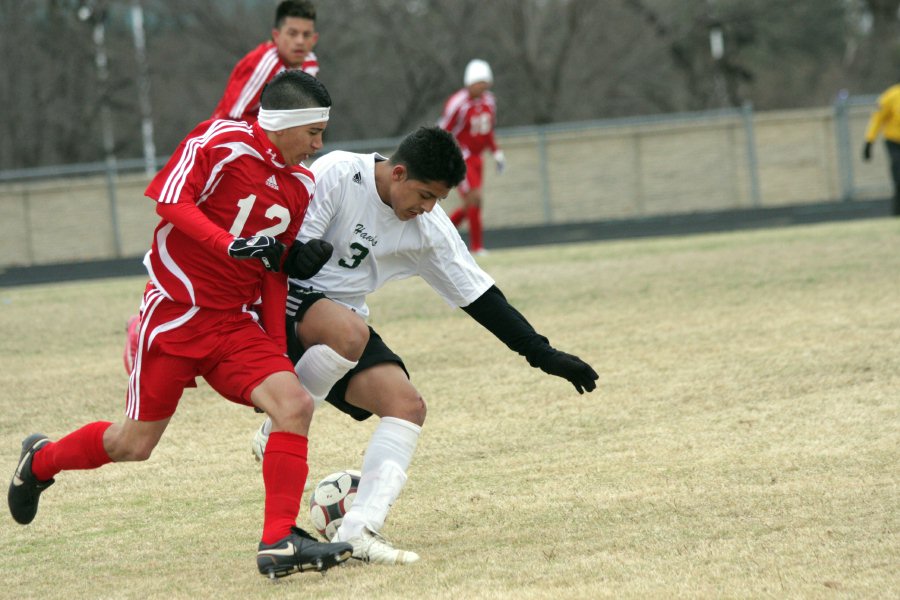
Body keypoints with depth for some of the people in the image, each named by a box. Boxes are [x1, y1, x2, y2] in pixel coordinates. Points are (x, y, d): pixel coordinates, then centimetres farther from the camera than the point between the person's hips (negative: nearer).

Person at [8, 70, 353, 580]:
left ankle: (279, 543, -17)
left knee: (295, 404, -18)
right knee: (136, 443, 3)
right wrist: (232, 245, -32)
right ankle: (40, 461, 33)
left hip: (237, 324, 6)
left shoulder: (301, 186, 9)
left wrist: (276, 350, 11)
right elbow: (171, 201, -20)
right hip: (175, 316, -6)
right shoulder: (221, 141, -11)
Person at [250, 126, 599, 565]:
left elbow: (476, 293, 4)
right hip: (286, 299, -6)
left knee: (406, 404, -15)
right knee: (348, 330, -39)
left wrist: (541, 354, 2)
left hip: (341, 321, 7)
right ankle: (277, 432, -16)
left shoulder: (427, 227, 0)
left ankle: (357, 532, -21)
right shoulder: (337, 175, -17)